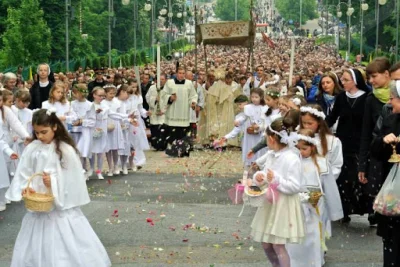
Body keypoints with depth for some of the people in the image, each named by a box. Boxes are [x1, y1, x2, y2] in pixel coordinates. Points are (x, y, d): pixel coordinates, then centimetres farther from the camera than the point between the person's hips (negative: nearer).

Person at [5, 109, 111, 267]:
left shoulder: (66, 150, -11)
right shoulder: (32, 149, -1)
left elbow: (72, 179, -10)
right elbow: (23, 174, 2)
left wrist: (53, 184, -22)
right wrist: (25, 188, -16)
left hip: (62, 206, -4)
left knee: (68, 246, 3)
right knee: (36, 247, 14)